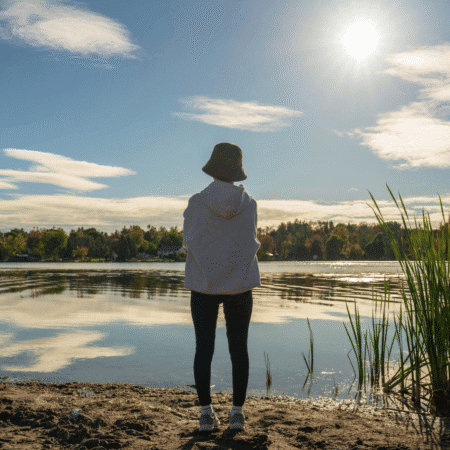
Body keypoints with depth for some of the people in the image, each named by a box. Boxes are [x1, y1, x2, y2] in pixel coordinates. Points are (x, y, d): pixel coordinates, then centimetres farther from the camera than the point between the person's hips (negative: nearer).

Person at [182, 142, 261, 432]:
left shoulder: (197, 202, -8)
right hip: (239, 283, 1)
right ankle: (238, 412, 10)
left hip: (203, 283, -1)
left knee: (204, 348, 6)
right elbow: (250, 240, 7)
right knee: (239, 348, 8)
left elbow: (188, 241, 0)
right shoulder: (249, 202, -3)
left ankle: (206, 412, 8)